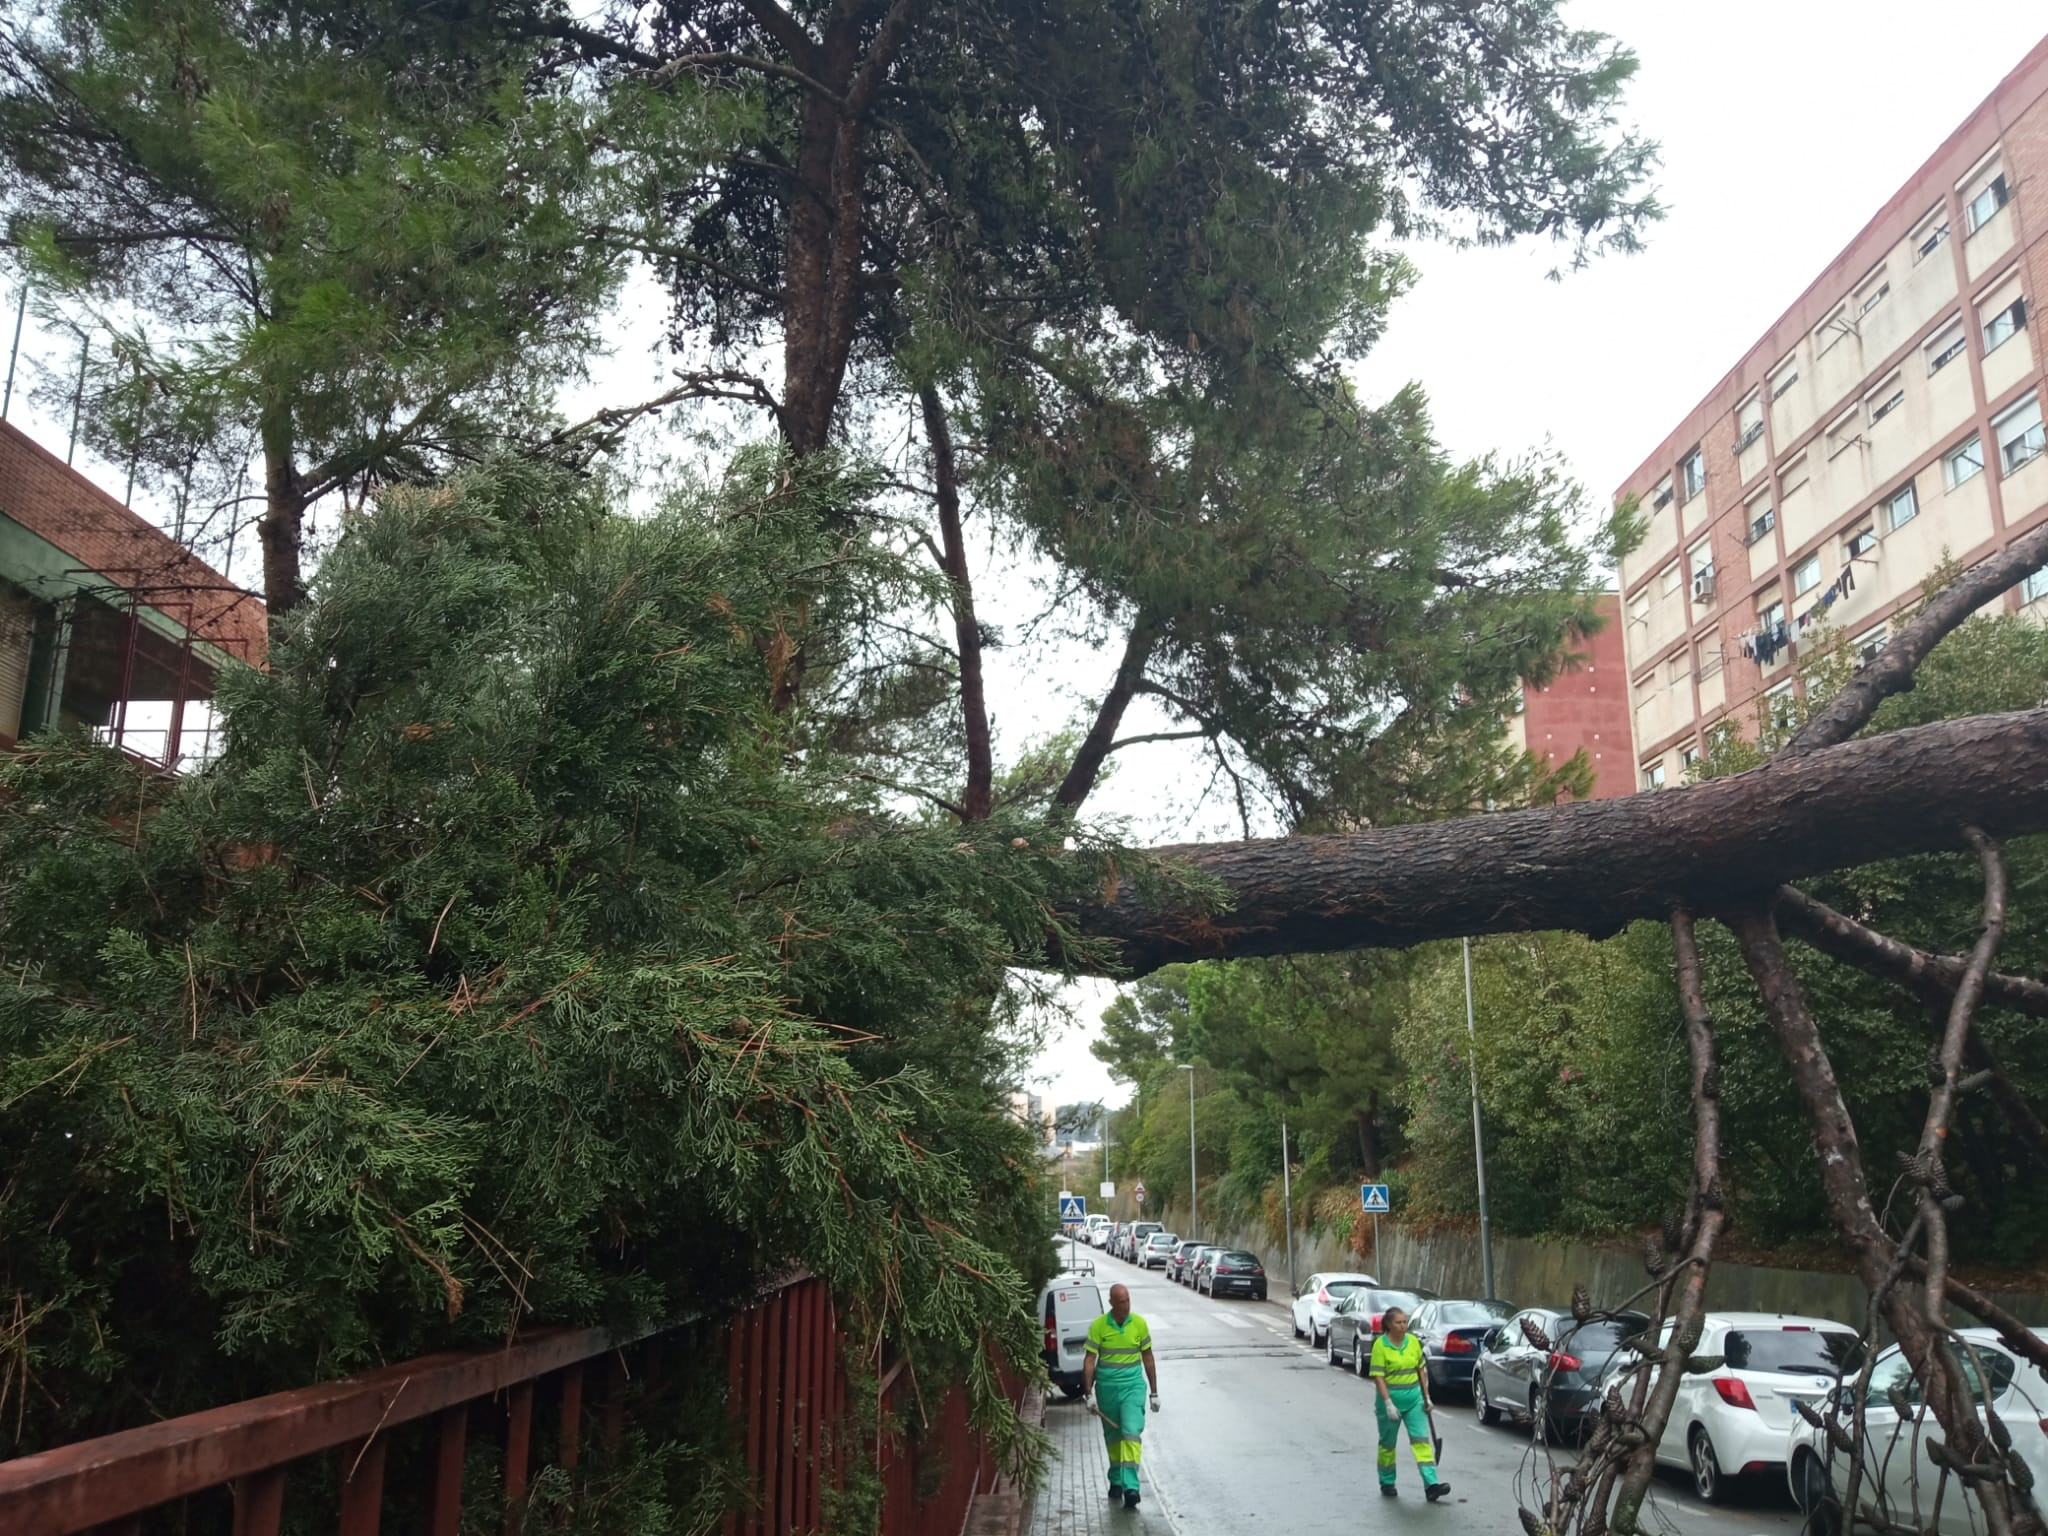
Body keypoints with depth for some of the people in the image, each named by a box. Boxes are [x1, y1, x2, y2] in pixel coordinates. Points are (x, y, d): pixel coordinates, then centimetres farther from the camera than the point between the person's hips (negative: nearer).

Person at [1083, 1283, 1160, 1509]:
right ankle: (1116, 1481, 30)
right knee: (1112, 1437, 13)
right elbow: (1089, 1359, -5)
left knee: (1132, 1433, -15)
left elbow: (1147, 1357, 6)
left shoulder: (1139, 1323, -3)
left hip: (1133, 1385, -1)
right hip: (1106, 1387, 1)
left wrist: (1154, 1391, 8)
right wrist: (1088, 1392, -12)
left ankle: (1130, 1486, -19)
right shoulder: (1098, 1326, -8)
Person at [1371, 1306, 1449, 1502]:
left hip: (1414, 1398, 4)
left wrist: (1426, 1396, 7)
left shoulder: (1413, 1341, 2)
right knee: (1388, 1443, 10)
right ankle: (1387, 1484, 25)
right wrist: (1388, 1404, -22)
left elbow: (1421, 1370, 11)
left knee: (1422, 1440, -6)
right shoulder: (1380, 1345, -13)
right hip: (1391, 1398, -4)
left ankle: (1431, 1484, -10)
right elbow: (1378, 1377, -16)